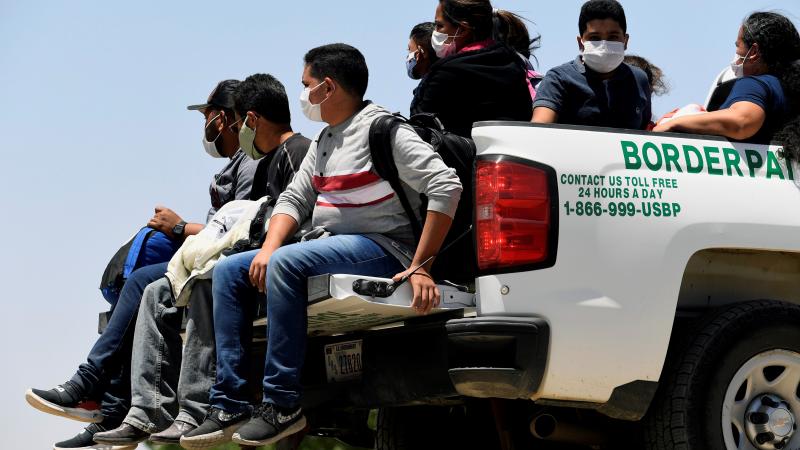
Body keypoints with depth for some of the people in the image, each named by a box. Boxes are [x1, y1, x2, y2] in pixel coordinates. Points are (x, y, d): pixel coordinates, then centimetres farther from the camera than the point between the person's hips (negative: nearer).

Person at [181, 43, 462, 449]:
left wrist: (421, 267, -24)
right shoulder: (324, 141, 17)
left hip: (381, 248, -10)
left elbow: (446, 187, -21)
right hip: (329, 245, 10)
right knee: (228, 272, 1)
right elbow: (293, 198, 17)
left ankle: (284, 405, -29)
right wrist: (267, 249, -4)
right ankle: (229, 406, -7)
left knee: (286, 264, -33)